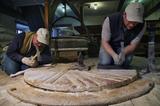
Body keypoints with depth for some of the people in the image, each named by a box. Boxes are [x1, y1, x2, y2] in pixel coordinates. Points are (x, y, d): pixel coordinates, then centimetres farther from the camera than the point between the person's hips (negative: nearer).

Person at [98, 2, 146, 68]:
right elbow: (105, 42, -23)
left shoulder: (142, 25, -23)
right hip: (109, 45, -1)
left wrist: (123, 53, -39)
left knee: (125, 62, -24)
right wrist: (114, 55, -42)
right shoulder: (110, 20, -30)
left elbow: (133, 45, -16)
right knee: (105, 62, -24)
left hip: (125, 47, 2)